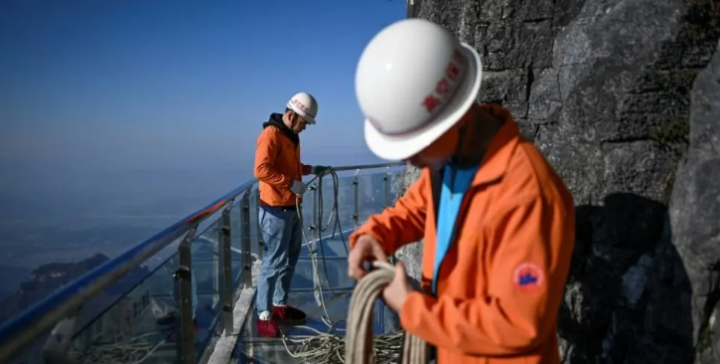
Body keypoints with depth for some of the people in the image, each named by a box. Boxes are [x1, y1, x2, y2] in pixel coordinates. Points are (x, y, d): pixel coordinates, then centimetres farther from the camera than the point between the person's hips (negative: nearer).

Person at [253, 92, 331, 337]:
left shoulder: (291, 136, 15)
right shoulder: (271, 134, -15)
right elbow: (261, 170, -25)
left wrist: (311, 169, 12)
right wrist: (292, 183, -26)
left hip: (292, 208, 10)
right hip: (275, 211, -10)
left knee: (290, 259, 17)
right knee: (274, 262, -6)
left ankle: (280, 305, 30)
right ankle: (264, 316, 4)